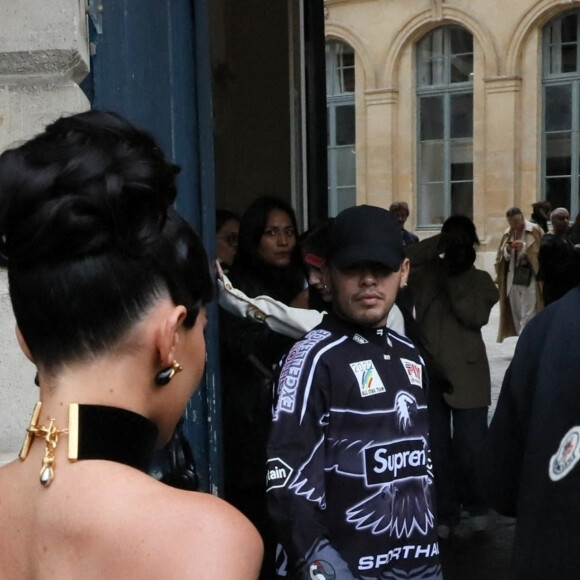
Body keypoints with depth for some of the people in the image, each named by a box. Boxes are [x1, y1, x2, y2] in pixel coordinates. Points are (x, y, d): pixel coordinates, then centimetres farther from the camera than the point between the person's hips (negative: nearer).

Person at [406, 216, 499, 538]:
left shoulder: (480, 280, 6)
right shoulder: (427, 272, 7)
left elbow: (476, 316, -11)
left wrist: (454, 280, -9)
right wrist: (438, 245, -13)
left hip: (466, 376, -1)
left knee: (470, 448, 0)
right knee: (435, 449, 5)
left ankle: (477, 505, 26)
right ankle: (445, 513, 20)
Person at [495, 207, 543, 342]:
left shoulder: (535, 230, -3)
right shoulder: (507, 234, 13)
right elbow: (501, 257, 15)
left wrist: (525, 247, -17)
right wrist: (507, 250, -6)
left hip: (530, 278, -6)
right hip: (512, 278, 6)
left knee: (527, 317, -10)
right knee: (516, 315, 10)